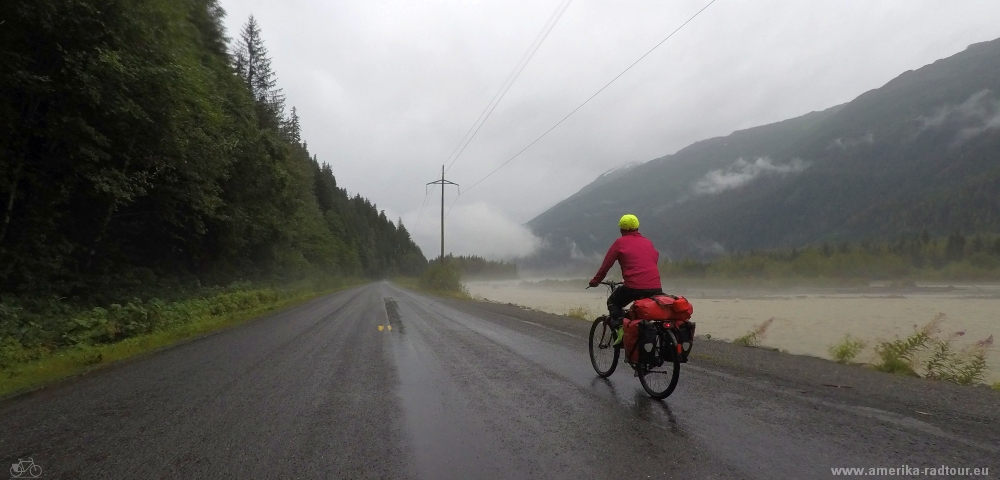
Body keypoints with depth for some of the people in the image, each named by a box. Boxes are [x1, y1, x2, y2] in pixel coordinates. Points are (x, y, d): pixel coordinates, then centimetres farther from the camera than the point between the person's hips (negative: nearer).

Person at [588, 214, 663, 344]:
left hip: (634, 286, -4)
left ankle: (620, 328, 0)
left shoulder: (620, 242, 6)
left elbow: (606, 265, 8)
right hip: (656, 288, 4)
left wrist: (595, 281, 21)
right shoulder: (648, 242, 19)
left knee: (613, 303, 21)